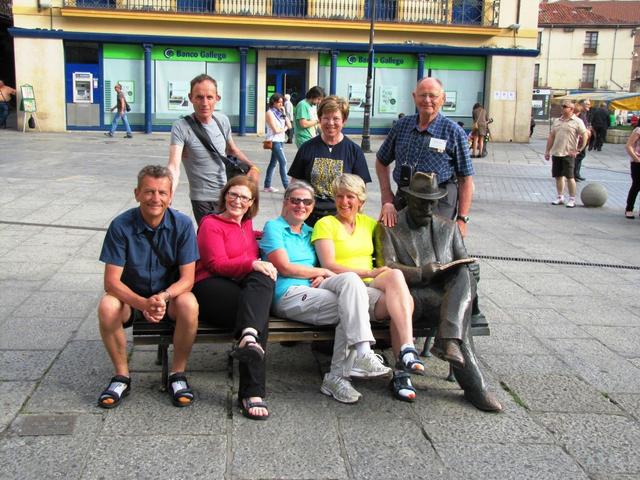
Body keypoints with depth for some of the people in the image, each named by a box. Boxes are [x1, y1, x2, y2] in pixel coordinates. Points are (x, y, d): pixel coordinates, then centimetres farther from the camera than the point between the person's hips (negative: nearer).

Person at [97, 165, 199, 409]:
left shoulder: (182, 224, -14)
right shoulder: (121, 225, -15)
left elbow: (187, 278, -14)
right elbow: (111, 281, -17)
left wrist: (164, 296, -35)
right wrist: (143, 303, -34)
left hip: (170, 295, 0)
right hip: (131, 296, 1)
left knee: (189, 304, -32)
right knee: (107, 307, -31)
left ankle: (177, 374, -11)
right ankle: (122, 375, -8)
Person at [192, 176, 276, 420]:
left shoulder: (247, 224, 28)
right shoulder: (211, 224, 7)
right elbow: (217, 264, -7)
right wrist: (253, 264, -21)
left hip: (243, 287, 5)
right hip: (211, 287, -5)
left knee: (264, 279, -31)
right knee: (260, 316, -31)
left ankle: (248, 337, -48)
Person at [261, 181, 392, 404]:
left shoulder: (310, 232, 27)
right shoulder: (274, 227, 6)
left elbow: (323, 267, 24)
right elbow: (285, 267, -6)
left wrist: (321, 278, -2)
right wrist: (323, 272, -1)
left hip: (313, 289, 6)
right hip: (288, 295, -6)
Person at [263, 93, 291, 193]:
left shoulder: (280, 112, 14)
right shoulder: (270, 113, -8)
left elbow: (289, 126, 7)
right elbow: (276, 130, -15)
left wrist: (284, 114, -1)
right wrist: (284, 129, 2)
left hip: (280, 140, 8)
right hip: (274, 141, -8)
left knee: (273, 162, 10)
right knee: (283, 162, -14)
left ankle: (267, 186, 16)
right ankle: (287, 186, -16)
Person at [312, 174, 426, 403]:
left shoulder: (368, 223, 22)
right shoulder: (325, 224, 5)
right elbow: (329, 266, -7)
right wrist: (369, 273, -15)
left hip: (372, 289, 5)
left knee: (404, 300, -30)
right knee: (395, 275, -31)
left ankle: (401, 372, -33)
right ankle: (407, 349, -39)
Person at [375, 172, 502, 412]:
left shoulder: (448, 227, 25)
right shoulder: (389, 228, 11)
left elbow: (465, 264, 19)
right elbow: (386, 266, -3)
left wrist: (460, 275, -8)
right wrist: (421, 272, -20)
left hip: (446, 292, 4)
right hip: (411, 296, -3)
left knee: (464, 275, -31)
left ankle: (447, 340, -46)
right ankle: (474, 385, -33)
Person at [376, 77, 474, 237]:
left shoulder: (453, 132, -3)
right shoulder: (402, 125, 7)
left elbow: (465, 179, -3)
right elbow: (382, 162, 17)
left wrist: (462, 218, -9)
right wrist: (387, 199, 6)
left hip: (439, 203, -3)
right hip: (403, 200, 3)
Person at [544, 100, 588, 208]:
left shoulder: (577, 122, -4)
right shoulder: (557, 121, 13)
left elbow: (585, 136, -7)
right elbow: (551, 137, 17)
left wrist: (578, 150, -10)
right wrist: (547, 151, 13)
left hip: (568, 154, -6)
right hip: (556, 153, 6)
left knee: (569, 177, -4)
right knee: (558, 176, 10)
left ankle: (572, 199, 5)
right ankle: (560, 197, 22)